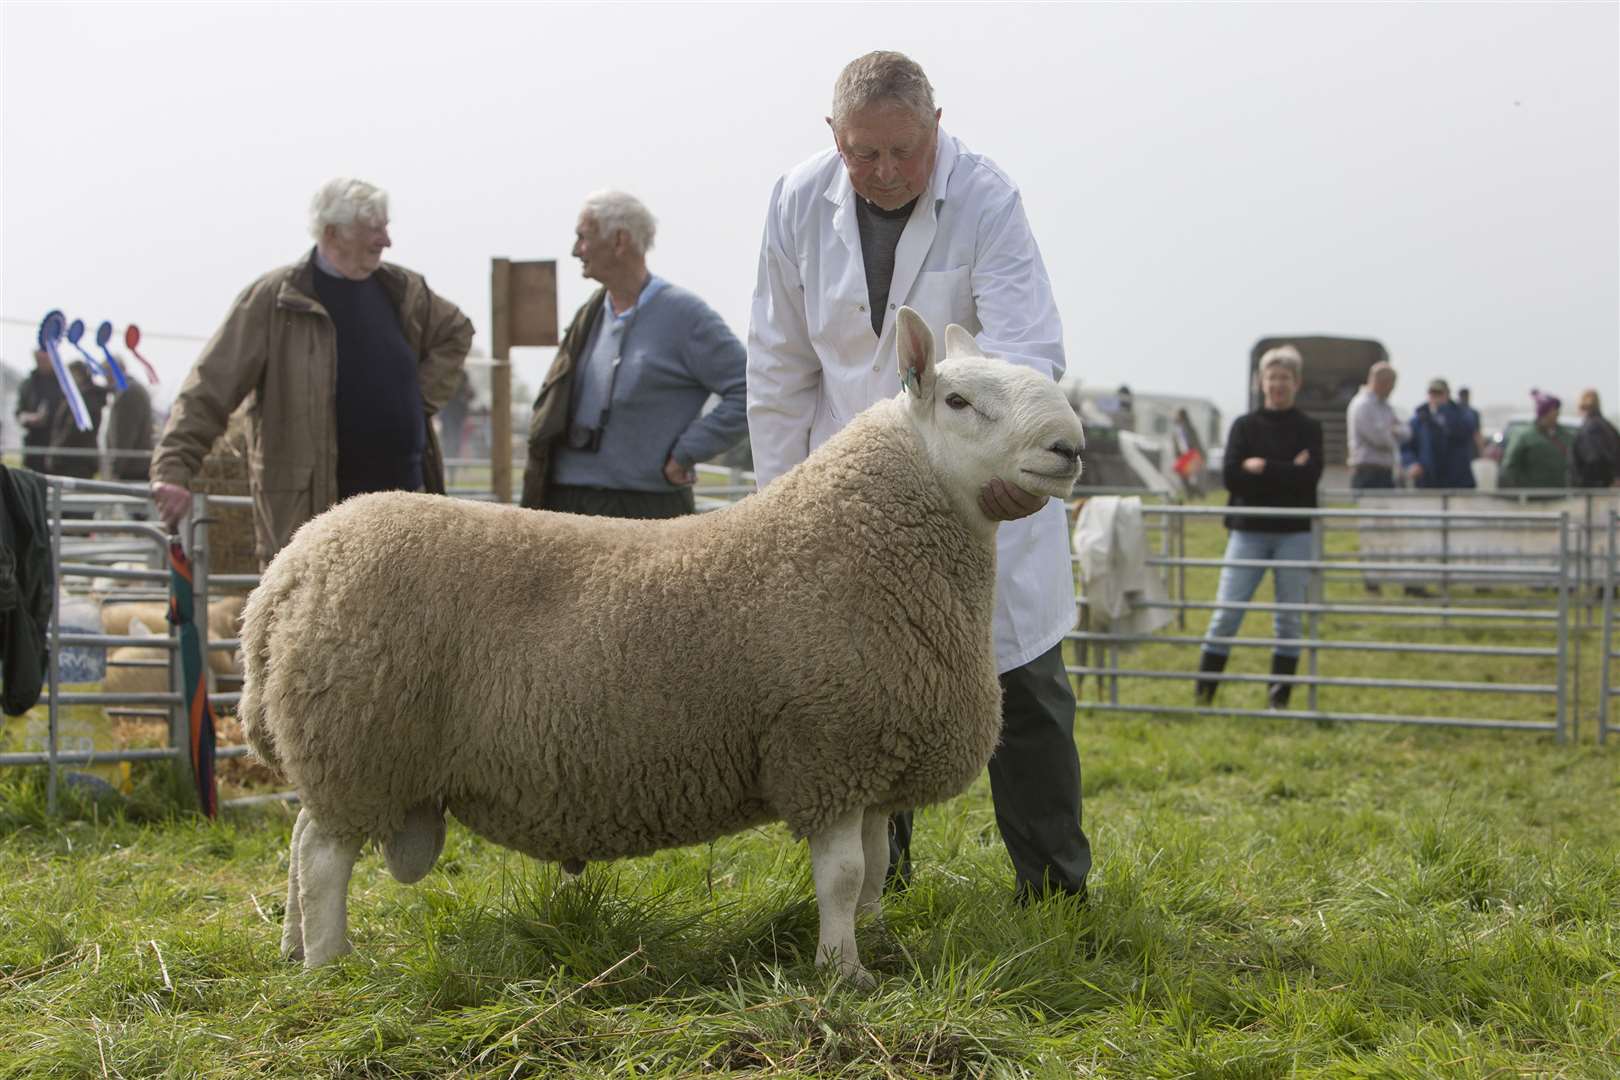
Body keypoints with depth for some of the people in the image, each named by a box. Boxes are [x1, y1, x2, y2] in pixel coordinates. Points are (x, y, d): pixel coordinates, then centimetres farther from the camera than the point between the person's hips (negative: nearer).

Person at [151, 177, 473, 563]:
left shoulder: (401, 290, 9)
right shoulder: (273, 299, -8)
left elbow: (456, 332, 28)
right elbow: (210, 389, -11)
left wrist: (422, 397, 12)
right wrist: (174, 468, -21)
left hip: (403, 490, 6)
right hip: (309, 507, -5)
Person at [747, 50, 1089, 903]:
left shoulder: (985, 199, -16)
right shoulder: (799, 202, -5)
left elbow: (1025, 347, -24)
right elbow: (780, 368, 3)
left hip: (983, 482, -3)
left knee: (1025, 690, 0)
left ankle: (1056, 886, 11)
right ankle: (873, 873, 23)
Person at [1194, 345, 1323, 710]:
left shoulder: (1309, 429, 7)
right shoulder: (1244, 426, 7)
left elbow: (1309, 476, -10)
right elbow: (1230, 475, -7)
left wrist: (1262, 467, -10)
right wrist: (1287, 473, -10)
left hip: (1294, 534, 0)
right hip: (1248, 531, 0)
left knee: (1289, 618, 2)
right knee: (1226, 612, -6)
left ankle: (1279, 696, 10)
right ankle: (1203, 691, -1)